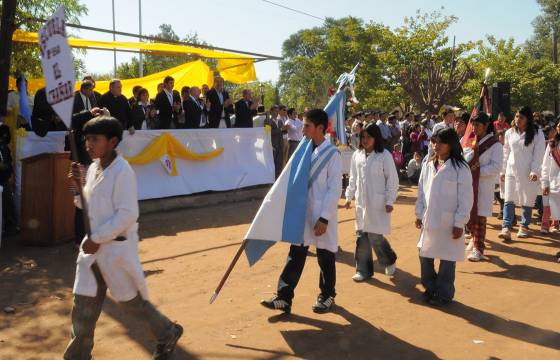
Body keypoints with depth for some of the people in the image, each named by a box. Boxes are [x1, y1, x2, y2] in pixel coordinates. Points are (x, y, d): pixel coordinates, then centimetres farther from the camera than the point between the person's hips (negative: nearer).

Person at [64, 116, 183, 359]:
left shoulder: (122, 171, -18)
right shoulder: (93, 168, 7)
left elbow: (127, 215, -22)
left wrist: (97, 239, -19)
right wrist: (78, 184, -1)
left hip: (116, 247, -7)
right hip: (93, 246, 7)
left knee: (130, 301, 7)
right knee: (83, 304, 10)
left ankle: (168, 334, 29)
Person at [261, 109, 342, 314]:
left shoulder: (332, 154, -12)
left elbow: (335, 189, -15)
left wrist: (324, 218, -18)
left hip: (322, 216, -6)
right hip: (303, 213, 6)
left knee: (325, 258, 9)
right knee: (295, 256, 8)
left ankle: (327, 296, 27)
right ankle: (284, 297, 13)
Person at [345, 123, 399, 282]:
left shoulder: (384, 155, -9)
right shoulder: (357, 155, 6)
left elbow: (392, 180, -8)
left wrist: (389, 201, -10)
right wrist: (349, 196, 13)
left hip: (378, 203, -5)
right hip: (361, 202, 5)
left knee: (375, 236, -5)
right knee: (361, 236, 6)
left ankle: (390, 260, 24)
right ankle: (363, 270, 18)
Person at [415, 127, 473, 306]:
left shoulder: (460, 168, -11)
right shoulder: (428, 165, 5)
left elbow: (466, 198, -11)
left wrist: (459, 223, -12)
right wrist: (419, 214, 9)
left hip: (448, 222, -5)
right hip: (429, 220, 5)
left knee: (447, 260, 6)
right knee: (425, 256, 12)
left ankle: (444, 294, 22)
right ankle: (430, 288, 31)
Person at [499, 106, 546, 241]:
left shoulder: (537, 133, -4)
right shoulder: (509, 133, 6)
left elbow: (539, 154, -7)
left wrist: (534, 171, -15)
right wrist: (503, 170, 11)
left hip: (528, 173, -2)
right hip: (511, 171, 3)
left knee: (527, 200, 7)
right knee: (509, 200, -5)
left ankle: (524, 227, 22)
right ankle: (506, 228, -9)